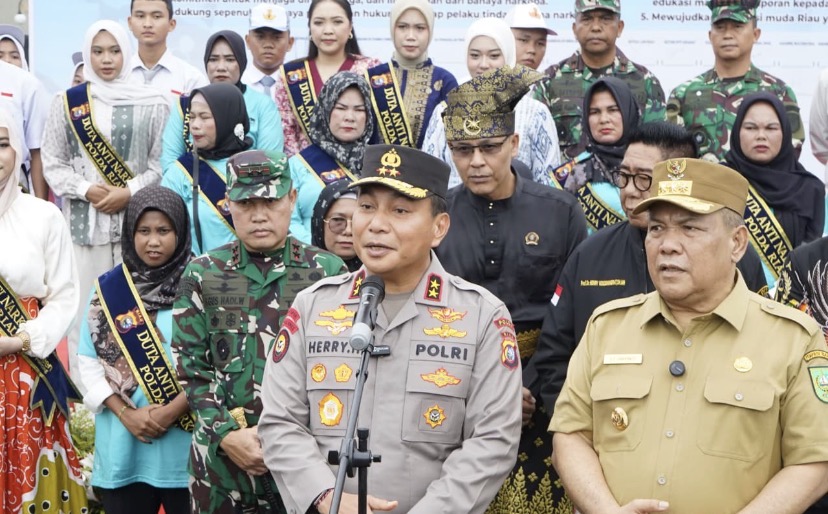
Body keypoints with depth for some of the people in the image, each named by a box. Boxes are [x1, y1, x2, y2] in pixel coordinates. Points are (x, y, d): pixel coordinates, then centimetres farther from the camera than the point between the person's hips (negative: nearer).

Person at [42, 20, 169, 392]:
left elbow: (162, 162, 1)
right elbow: (53, 164, 6)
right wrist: (86, 189, -9)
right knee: (86, 306, 1)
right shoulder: (66, 104, 7)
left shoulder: (150, 103, 3)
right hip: (84, 221, 1)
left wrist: (129, 191, -11)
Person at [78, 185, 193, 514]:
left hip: (185, 443, -2)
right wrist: (126, 413, -7)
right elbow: (88, 360, 5)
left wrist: (173, 411, -14)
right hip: (123, 445, 2)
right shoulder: (107, 289, 6)